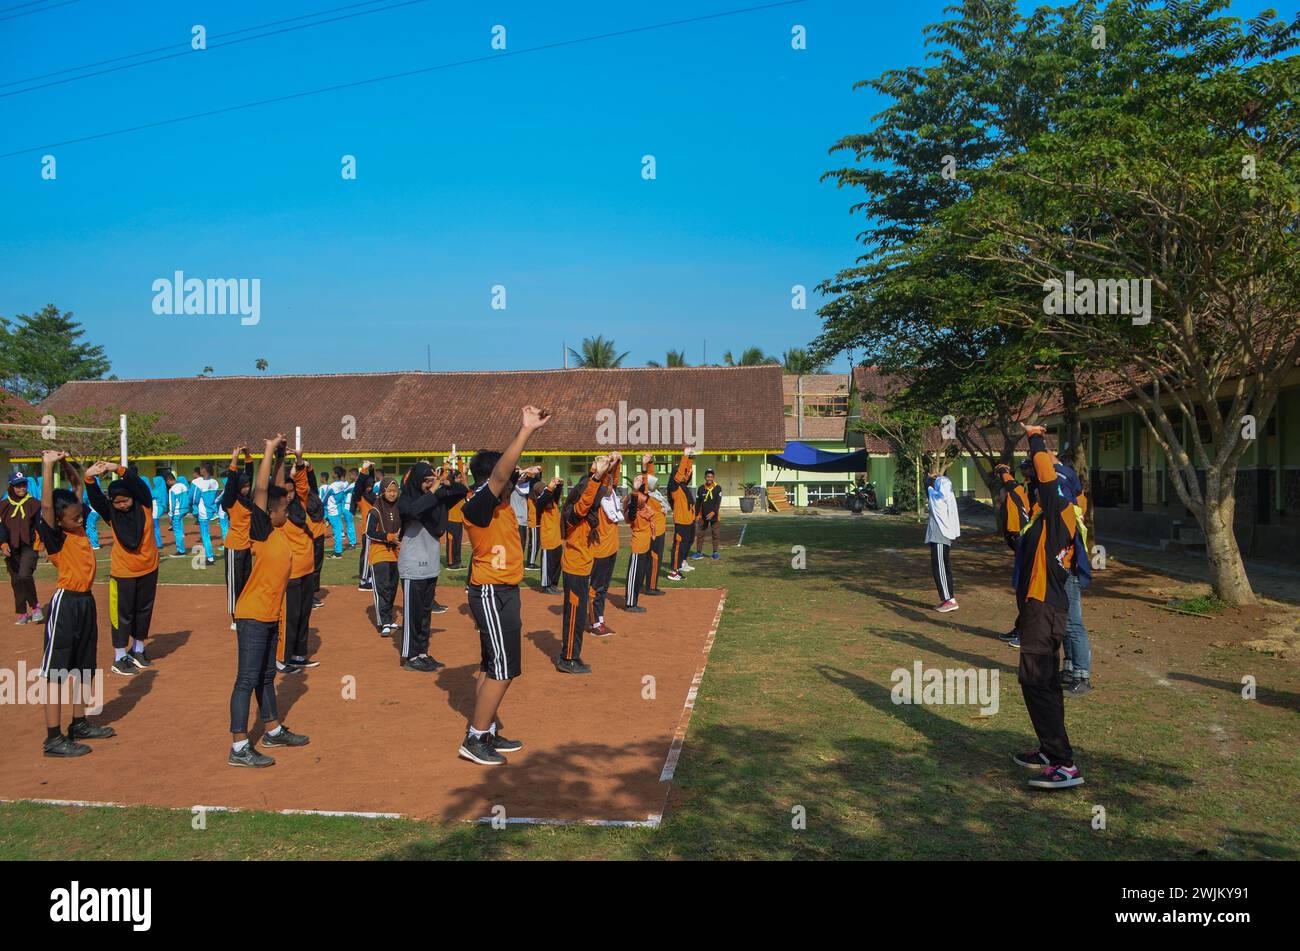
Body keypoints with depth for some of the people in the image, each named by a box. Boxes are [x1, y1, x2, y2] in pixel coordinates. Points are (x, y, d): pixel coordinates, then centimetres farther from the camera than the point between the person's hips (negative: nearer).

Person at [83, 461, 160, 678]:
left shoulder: (145, 506, -7)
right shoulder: (111, 514, -7)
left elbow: (140, 484, -23)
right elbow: (95, 499, -24)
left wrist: (118, 469, -36)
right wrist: (90, 477, -42)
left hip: (149, 568, 2)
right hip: (122, 571, -2)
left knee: (144, 610, 14)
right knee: (122, 613, 2)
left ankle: (137, 651, 31)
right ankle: (119, 658, 12)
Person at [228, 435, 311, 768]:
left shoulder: (280, 530, 6)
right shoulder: (262, 531, -15)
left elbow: (276, 490, 17)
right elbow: (260, 490, -23)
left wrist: (280, 457, 13)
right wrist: (269, 451, -18)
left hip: (270, 615, 9)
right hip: (252, 616, -9)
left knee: (266, 676, 20)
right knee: (247, 679, -5)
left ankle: (274, 731, 33)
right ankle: (239, 748, -1)